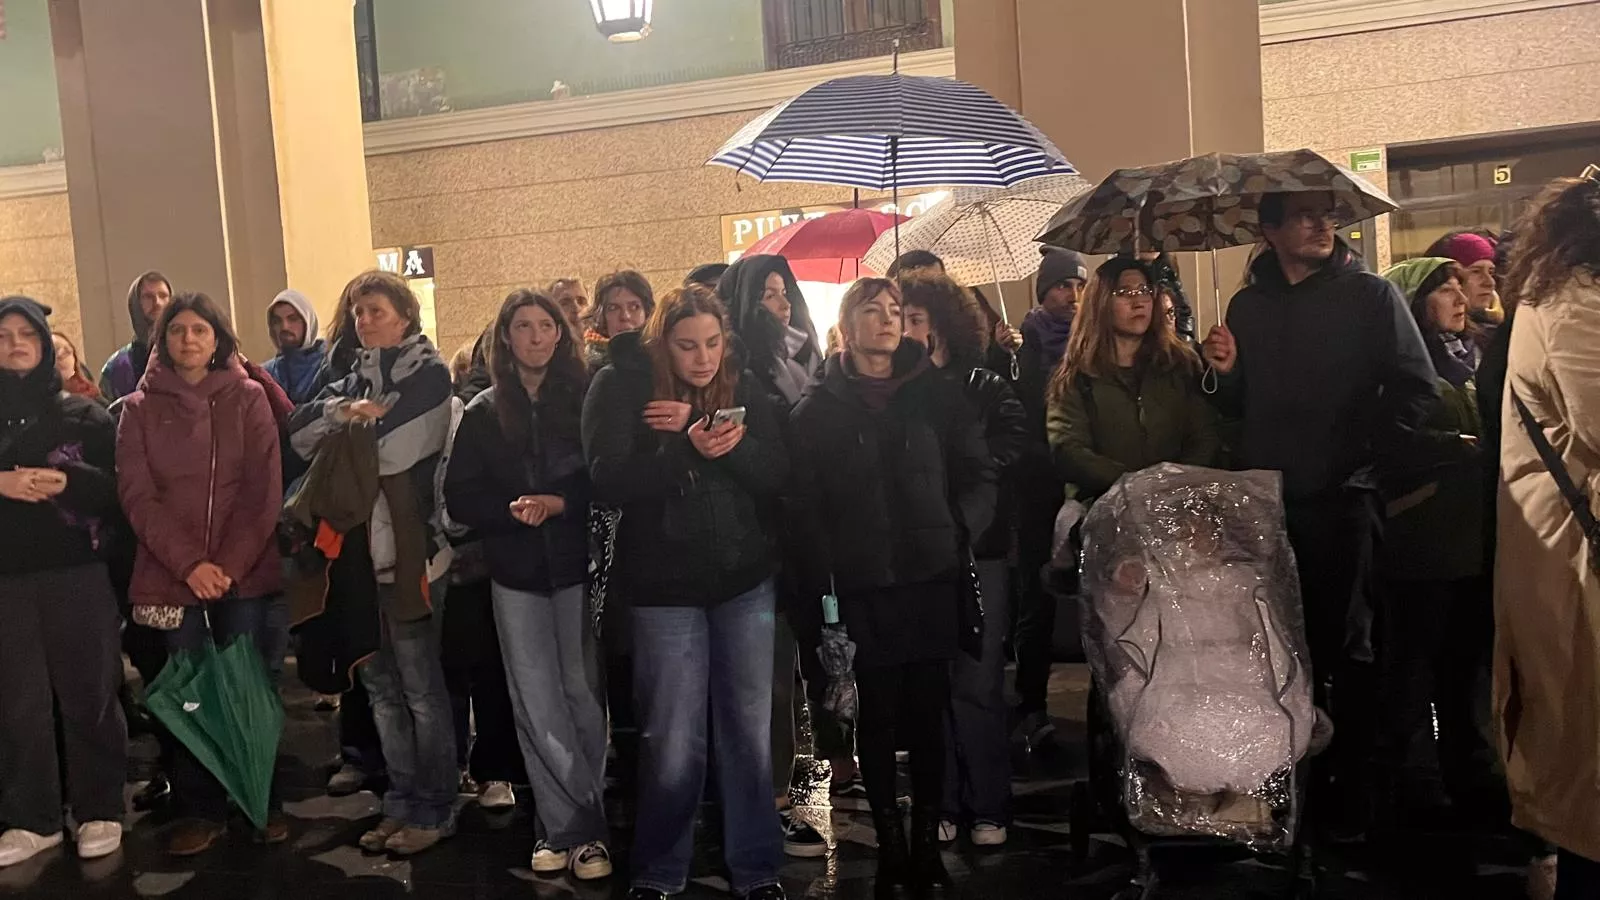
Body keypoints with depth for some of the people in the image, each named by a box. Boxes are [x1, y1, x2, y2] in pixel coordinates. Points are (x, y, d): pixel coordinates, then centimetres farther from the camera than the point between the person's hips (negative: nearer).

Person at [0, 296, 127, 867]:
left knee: (87, 694, 3)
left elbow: (118, 486, 1)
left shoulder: (82, 414, 6)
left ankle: (99, 811, 14)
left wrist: (68, 481, -18)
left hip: (77, 573, -1)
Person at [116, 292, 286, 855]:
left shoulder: (248, 398, 4)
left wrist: (230, 564, -12)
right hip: (170, 575, 1)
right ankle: (202, 811, 17)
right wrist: (189, 563, -13)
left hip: (246, 574, -1)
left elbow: (265, 489, -1)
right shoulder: (139, 408, 7)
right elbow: (137, 496, -1)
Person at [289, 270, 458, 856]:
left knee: (420, 686, 0)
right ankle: (401, 803, 24)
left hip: (410, 549, -7)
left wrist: (349, 425, 0)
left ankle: (433, 810, 12)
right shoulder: (358, 376, 16)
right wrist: (346, 411, -14)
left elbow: (387, 449, -18)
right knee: (381, 683, 13)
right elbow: (301, 433, 2)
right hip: (363, 548, 7)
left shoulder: (427, 372, -5)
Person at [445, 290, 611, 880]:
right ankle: (563, 824, 14)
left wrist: (561, 503, -19)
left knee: (582, 692, 1)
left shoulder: (586, 399, 1)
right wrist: (513, 510, -14)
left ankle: (582, 825, 13)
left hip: (577, 566, -2)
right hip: (516, 571, 2)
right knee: (536, 704, 3)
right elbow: (460, 496, 2)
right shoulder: (483, 413, 6)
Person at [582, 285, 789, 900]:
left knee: (750, 730, 9)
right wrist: (685, 449, -28)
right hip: (665, 588, -3)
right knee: (673, 741, 2)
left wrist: (729, 444, -20)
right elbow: (609, 482, -17)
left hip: (746, 580, 3)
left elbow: (777, 475, -2)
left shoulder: (743, 388, 4)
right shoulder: (620, 387, -6)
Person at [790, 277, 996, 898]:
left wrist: (959, 531, -4)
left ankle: (927, 840, 19)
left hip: (932, 579, 1)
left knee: (928, 709, 5)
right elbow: (805, 506, 0)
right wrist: (821, 584, -8)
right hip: (862, 587, -1)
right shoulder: (818, 410, 6)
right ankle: (890, 842, 17)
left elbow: (980, 472, 11)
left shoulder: (937, 395, 10)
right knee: (878, 713, 4)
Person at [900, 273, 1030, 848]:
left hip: (977, 552, -1)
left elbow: (1010, 452, -10)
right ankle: (942, 805, 16)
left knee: (977, 685, 0)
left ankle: (988, 807, 13)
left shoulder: (985, 389, 6)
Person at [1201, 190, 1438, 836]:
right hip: (1264, 499, 4)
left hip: (1339, 500, -3)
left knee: (1344, 646, 5)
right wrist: (1224, 372, -5)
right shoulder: (1248, 305, 11)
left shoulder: (1370, 295, 0)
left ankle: (1352, 789, 15)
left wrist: (1360, 459, -10)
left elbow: (1416, 390, -6)